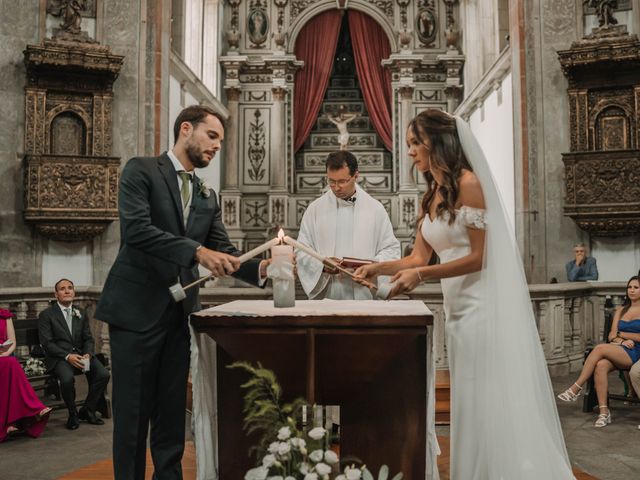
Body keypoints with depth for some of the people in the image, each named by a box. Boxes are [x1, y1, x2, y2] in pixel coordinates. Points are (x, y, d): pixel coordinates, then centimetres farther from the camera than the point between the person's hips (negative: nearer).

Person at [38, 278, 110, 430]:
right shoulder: (46, 315, 3)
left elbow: (88, 338, 14)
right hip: (59, 357, -4)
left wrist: (88, 354, -9)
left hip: (81, 355, 4)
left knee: (103, 374, -22)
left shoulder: (80, 314, 18)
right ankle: (73, 414, -8)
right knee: (67, 378, -35)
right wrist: (67, 356, -19)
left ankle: (87, 411, -1)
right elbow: (47, 343, -5)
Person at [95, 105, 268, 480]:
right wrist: (197, 251, -26)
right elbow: (136, 229, -18)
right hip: (137, 309, -5)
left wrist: (259, 268, -11)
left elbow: (224, 252, 8)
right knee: (133, 410, 3)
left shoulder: (208, 196, 15)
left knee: (172, 411, 12)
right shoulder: (141, 170, -3)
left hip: (179, 313, 6)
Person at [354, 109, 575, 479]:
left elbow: (479, 256, -14)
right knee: (470, 403, 13)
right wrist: (379, 268, -2)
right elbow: (419, 257, 11)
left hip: (482, 304, -8)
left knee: (492, 402, 0)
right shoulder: (432, 196, 13)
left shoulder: (467, 183, -11)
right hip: (457, 306, 8)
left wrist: (421, 276, -20)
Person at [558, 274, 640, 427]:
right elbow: (611, 335, 14)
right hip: (618, 351, 4)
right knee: (601, 366, -31)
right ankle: (604, 412, -31)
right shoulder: (621, 311, 23)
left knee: (600, 348, -32)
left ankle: (576, 388, -26)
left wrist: (620, 333, 4)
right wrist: (622, 341, -7)